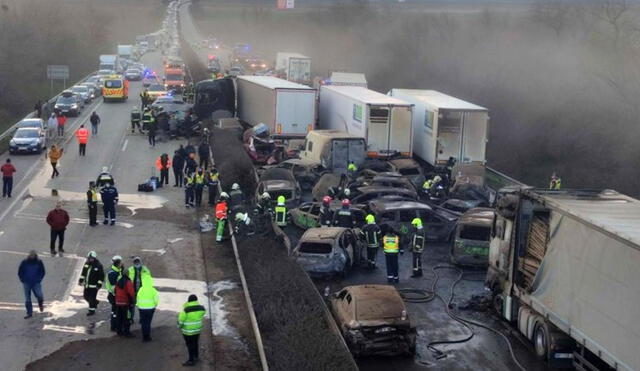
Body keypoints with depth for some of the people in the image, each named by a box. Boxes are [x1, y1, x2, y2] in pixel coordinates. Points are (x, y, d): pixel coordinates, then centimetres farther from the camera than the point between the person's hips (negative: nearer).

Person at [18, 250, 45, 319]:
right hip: (26, 283, 1)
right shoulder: (24, 262, -2)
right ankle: (29, 313, 11)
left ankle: (41, 304, 15)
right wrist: (23, 280, 2)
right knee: (27, 299, 2)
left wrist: (39, 279, 1)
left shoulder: (39, 262, 0)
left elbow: (42, 272, 10)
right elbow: (20, 272, 8)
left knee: (39, 295, -18)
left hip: (36, 283, -1)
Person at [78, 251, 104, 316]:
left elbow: (101, 276, -13)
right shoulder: (86, 264, 3)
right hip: (87, 284, 7)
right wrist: (81, 280, 14)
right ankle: (95, 302, 40)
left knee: (92, 298, -2)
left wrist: (99, 284, -15)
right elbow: (83, 273, 16)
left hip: (94, 285, -7)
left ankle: (92, 310, 13)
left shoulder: (98, 266, -15)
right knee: (86, 296, 16)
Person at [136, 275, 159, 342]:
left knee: (143, 323, 10)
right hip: (150, 308, -1)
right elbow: (156, 299, -9)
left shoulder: (141, 289, -7)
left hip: (142, 308, 1)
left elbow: (138, 298, -3)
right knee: (148, 323, 9)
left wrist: (138, 305, 13)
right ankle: (148, 337, 9)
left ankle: (144, 337, 12)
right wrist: (155, 305, 10)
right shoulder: (153, 290, -11)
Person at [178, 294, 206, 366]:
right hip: (197, 329, 5)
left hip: (188, 331, -5)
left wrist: (179, 326, 7)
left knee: (190, 345, 7)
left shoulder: (186, 310, -23)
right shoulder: (201, 308, -10)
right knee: (195, 343, 22)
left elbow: (181, 320, -13)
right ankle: (196, 357, 34)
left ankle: (191, 361, 16)